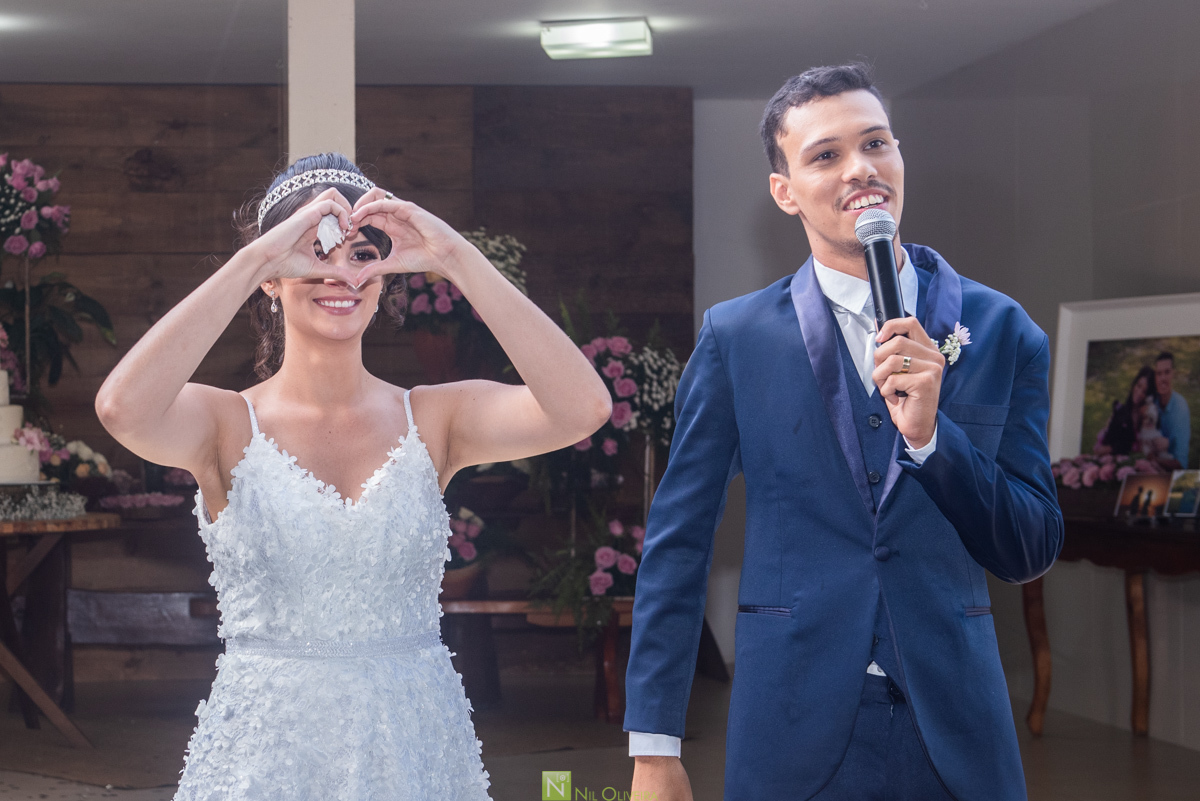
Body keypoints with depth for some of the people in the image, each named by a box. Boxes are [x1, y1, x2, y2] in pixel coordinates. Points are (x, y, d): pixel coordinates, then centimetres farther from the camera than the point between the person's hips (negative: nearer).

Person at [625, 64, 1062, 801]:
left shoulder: (1000, 330, 2)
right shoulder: (736, 337, 0)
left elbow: (1032, 553, 3)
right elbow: (677, 546, 1)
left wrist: (930, 433, -14)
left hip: (955, 735, 1)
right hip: (793, 737, -1)